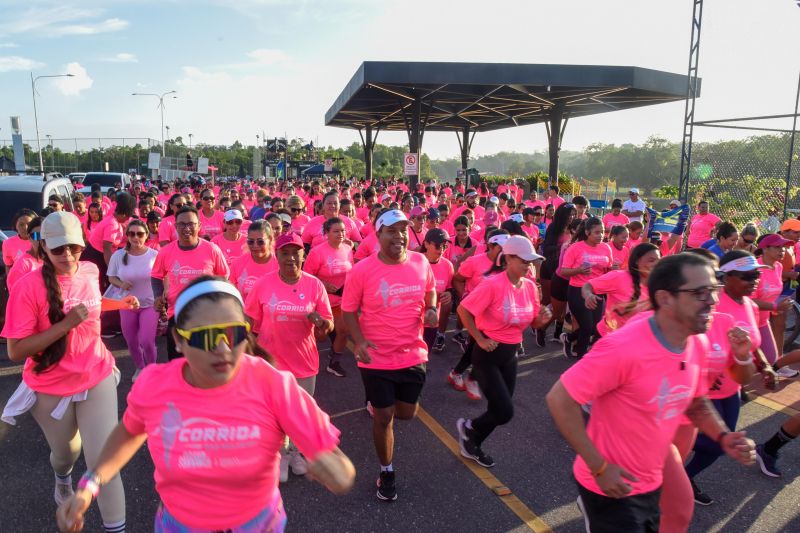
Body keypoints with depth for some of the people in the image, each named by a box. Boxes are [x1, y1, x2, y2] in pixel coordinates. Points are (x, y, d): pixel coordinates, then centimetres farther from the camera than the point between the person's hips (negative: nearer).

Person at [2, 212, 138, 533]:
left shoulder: (90, 272, -6)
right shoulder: (28, 286, -20)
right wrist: (65, 324, -30)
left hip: (98, 378, 2)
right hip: (50, 388, -1)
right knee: (66, 450, 24)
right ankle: (62, 478, 61)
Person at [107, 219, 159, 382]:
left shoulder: (154, 255, -12)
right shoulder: (118, 255, -7)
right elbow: (111, 278, 5)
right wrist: (121, 284, -16)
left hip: (150, 304, -3)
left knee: (147, 342, -10)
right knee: (132, 343, 14)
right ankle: (140, 368, 41)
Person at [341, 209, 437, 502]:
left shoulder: (421, 263, -6)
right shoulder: (362, 270, -16)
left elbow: (430, 291, 14)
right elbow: (348, 310, -6)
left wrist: (431, 309, -7)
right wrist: (359, 340, -21)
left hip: (413, 355, 4)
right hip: (377, 358, -3)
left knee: (407, 413, 19)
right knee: (384, 418, 8)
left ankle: (377, 404, 54)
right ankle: (387, 472, 33)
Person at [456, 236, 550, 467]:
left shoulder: (530, 286, 0)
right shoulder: (493, 284, -22)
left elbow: (533, 322, 10)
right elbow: (463, 309, -18)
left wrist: (542, 318, -12)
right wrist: (480, 338, -16)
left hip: (511, 355, 7)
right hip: (488, 354, -7)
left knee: (499, 410, 15)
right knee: (505, 412, -9)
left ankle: (471, 445, 39)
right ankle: (469, 427, 22)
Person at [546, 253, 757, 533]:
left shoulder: (699, 344, -5)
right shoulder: (623, 347, -29)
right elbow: (559, 399, -26)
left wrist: (723, 436, -6)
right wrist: (599, 467, -23)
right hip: (612, 485, -7)